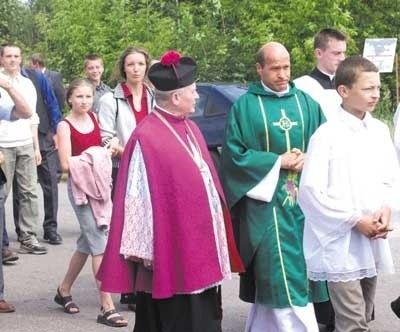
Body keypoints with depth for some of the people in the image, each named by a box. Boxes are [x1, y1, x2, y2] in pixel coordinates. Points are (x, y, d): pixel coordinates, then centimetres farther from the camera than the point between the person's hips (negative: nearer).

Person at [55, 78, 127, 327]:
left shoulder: (95, 118, 8)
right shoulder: (65, 126, -7)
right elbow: (66, 164, -14)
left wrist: (105, 153, 2)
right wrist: (91, 158, -13)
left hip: (99, 185, 6)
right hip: (80, 187, -6)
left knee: (87, 242, 15)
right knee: (99, 243, -12)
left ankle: (64, 290, 34)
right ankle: (107, 307, -12)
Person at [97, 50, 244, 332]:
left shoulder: (190, 129, 10)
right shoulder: (146, 138, -16)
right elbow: (137, 198, -17)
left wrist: (217, 233, 16)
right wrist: (145, 251, -16)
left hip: (201, 244, 8)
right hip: (169, 253, -8)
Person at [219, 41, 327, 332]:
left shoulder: (306, 103, 10)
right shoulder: (245, 106, -1)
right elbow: (234, 155, -5)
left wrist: (308, 159, -11)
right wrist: (278, 161, -11)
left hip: (303, 203, 4)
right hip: (266, 203, -4)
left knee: (271, 283, 7)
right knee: (282, 280, -8)